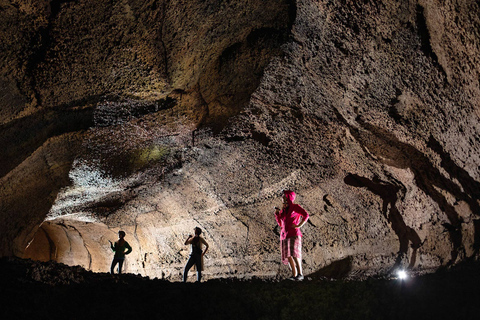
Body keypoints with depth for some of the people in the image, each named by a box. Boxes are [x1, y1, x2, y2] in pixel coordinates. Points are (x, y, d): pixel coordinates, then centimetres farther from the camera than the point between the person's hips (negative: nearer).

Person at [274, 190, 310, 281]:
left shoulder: (295, 207, 0)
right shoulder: (283, 210, 19)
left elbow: (306, 215, -10)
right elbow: (280, 224, 22)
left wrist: (299, 225, -14)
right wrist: (277, 214, 10)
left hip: (293, 233, -7)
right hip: (284, 235, 7)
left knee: (294, 254, -19)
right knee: (288, 256, 0)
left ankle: (300, 274, -15)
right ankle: (294, 275, 2)